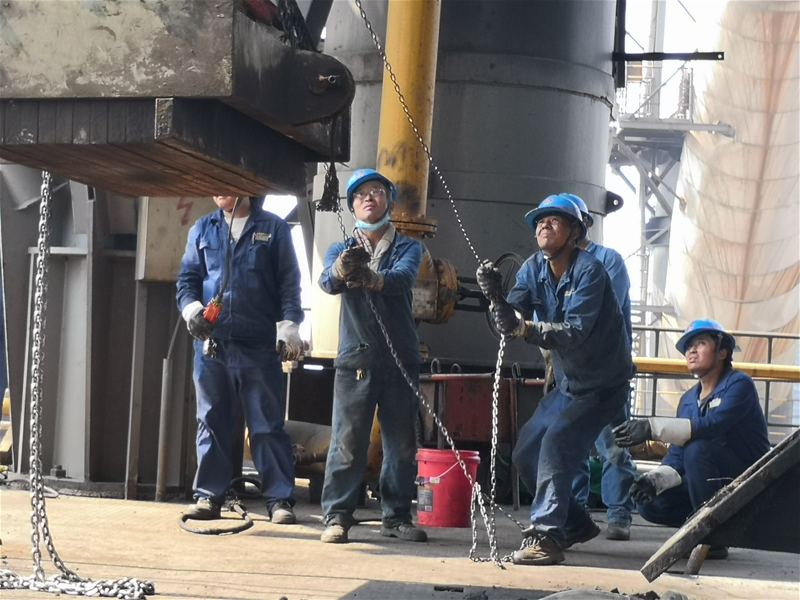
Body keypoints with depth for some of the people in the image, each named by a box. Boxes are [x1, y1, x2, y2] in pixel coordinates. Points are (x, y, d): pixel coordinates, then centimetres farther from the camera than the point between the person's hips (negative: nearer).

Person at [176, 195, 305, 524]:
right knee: (212, 422, 7)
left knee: (267, 424, -1)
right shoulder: (202, 229, 13)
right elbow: (187, 278, 12)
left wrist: (289, 326, -8)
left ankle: (280, 499, 1)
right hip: (211, 342, 3)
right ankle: (209, 495, 13)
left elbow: (289, 283, 2)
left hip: (260, 345, -3)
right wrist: (192, 309, -7)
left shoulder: (273, 228, 6)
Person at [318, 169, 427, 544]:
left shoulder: (407, 248, 10)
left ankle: (396, 516, 13)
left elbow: (402, 277, -14)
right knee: (347, 440, -6)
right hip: (355, 358, -1)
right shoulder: (340, 251, 13)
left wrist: (371, 278, -37)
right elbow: (328, 282, -10)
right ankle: (337, 516, -1)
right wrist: (342, 268, -36)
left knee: (401, 442, 5)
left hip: (400, 358, 1)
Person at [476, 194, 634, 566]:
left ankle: (546, 537, -25)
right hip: (567, 382, 8)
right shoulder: (534, 269, 0)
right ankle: (576, 524, 23)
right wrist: (497, 299, -34)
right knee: (525, 455, 7)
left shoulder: (589, 271, -22)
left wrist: (523, 329, -47)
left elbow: (575, 333, -34)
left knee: (556, 444, -25)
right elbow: (512, 317, -12)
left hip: (602, 385, -8)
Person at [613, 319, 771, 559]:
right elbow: (677, 457, 5)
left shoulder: (739, 384, -13)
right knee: (650, 504, -13)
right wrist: (654, 479, -16)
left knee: (697, 449, -32)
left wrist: (653, 427, -38)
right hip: (714, 485, 6)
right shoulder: (688, 400, 9)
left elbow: (712, 426, -31)